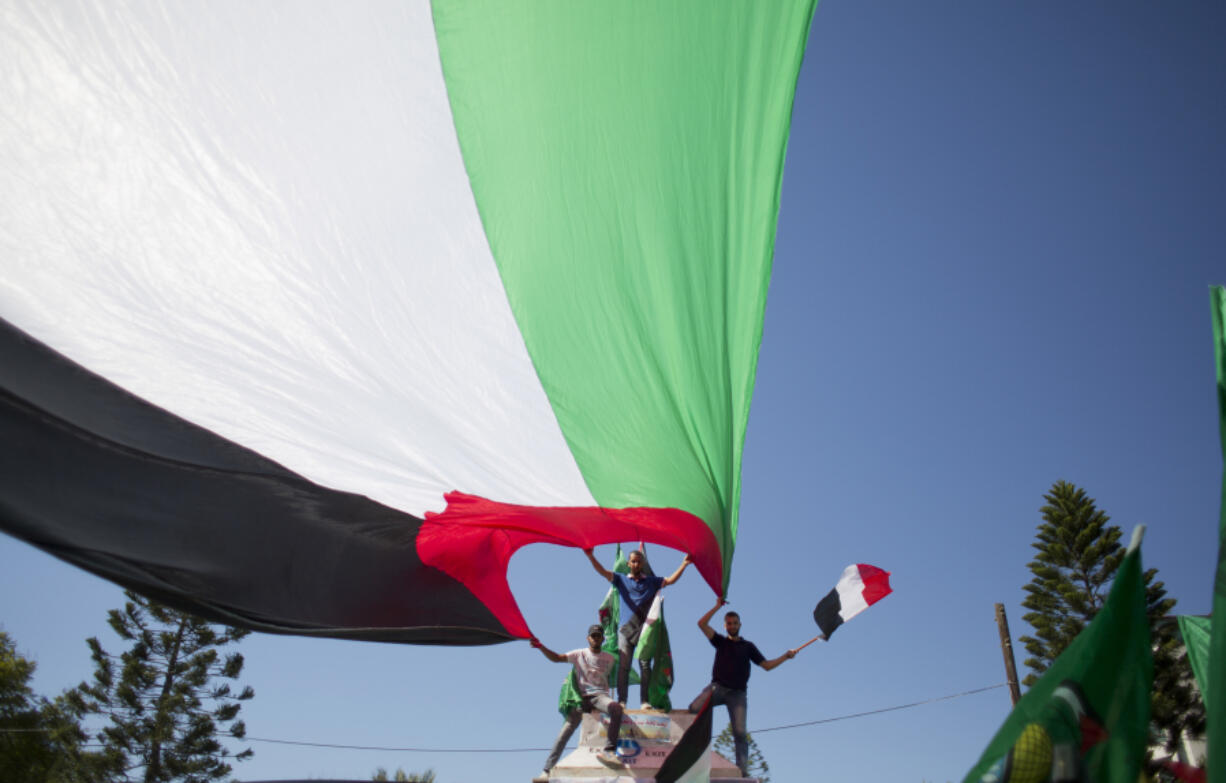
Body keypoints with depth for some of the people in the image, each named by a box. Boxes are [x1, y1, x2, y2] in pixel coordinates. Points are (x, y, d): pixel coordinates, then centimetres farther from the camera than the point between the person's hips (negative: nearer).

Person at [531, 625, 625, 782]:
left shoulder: (609, 658, 13)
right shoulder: (579, 654, 8)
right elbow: (556, 658, -3)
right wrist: (540, 647, -17)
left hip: (600, 695, 0)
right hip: (581, 697, 0)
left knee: (616, 707, -35)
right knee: (565, 731, -15)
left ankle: (609, 751, -39)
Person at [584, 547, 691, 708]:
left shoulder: (651, 581, 17)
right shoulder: (621, 580, 14)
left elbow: (671, 580, 8)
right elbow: (602, 571, 4)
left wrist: (684, 564, -2)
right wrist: (590, 556, -9)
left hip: (644, 630, 0)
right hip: (626, 629, 0)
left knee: (645, 665, -6)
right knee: (623, 665, -6)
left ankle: (645, 701, -7)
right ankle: (621, 700, -6)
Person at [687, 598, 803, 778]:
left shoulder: (748, 646, 18)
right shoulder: (720, 642, 16)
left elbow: (766, 665, 16)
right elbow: (702, 624, 6)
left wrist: (786, 656, 6)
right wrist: (718, 607, 5)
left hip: (737, 694, 0)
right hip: (717, 688, 0)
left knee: (740, 732, -11)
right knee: (694, 708, -24)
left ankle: (743, 770, -12)